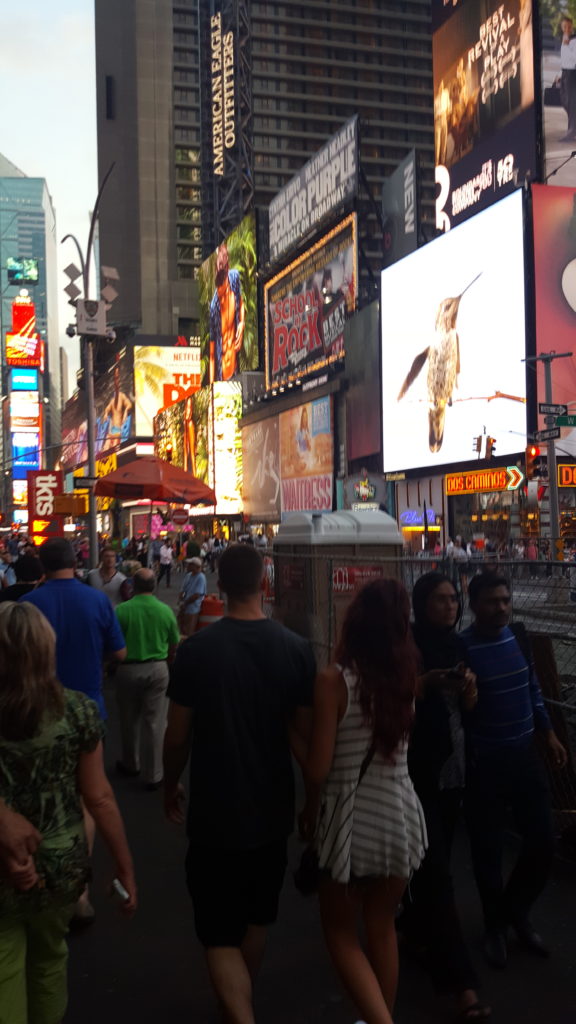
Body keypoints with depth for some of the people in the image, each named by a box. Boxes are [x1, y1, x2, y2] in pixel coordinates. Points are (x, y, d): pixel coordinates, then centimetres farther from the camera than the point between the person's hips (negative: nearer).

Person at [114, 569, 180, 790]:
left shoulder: (121, 610, -12)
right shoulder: (166, 611, -6)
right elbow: (174, 646, 3)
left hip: (128, 669, -1)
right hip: (158, 669, 1)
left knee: (129, 721, 17)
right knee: (154, 722, 7)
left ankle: (130, 764, 36)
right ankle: (153, 775, 12)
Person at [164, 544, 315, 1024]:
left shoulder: (197, 649, -16)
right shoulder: (297, 648, -10)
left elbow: (178, 736, -9)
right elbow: (304, 733, -4)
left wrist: (170, 786, 9)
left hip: (215, 812, -4)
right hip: (271, 808, 4)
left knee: (221, 934, 8)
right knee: (256, 918, 25)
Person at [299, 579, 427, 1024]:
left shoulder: (334, 680, -18)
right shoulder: (407, 676, -6)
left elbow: (318, 767, -15)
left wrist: (310, 810, 2)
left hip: (351, 816, -4)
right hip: (399, 812, 4)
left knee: (341, 930, 15)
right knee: (382, 928, 21)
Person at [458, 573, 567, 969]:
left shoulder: (519, 636, 1)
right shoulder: (461, 649, -16)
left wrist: (549, 733, 13)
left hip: (525, 755, 5)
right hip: (484, 763, -5)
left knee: (543, 844, 9)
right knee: (488, 851, 7)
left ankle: (516, 911, 35)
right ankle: (495, 924, 32)